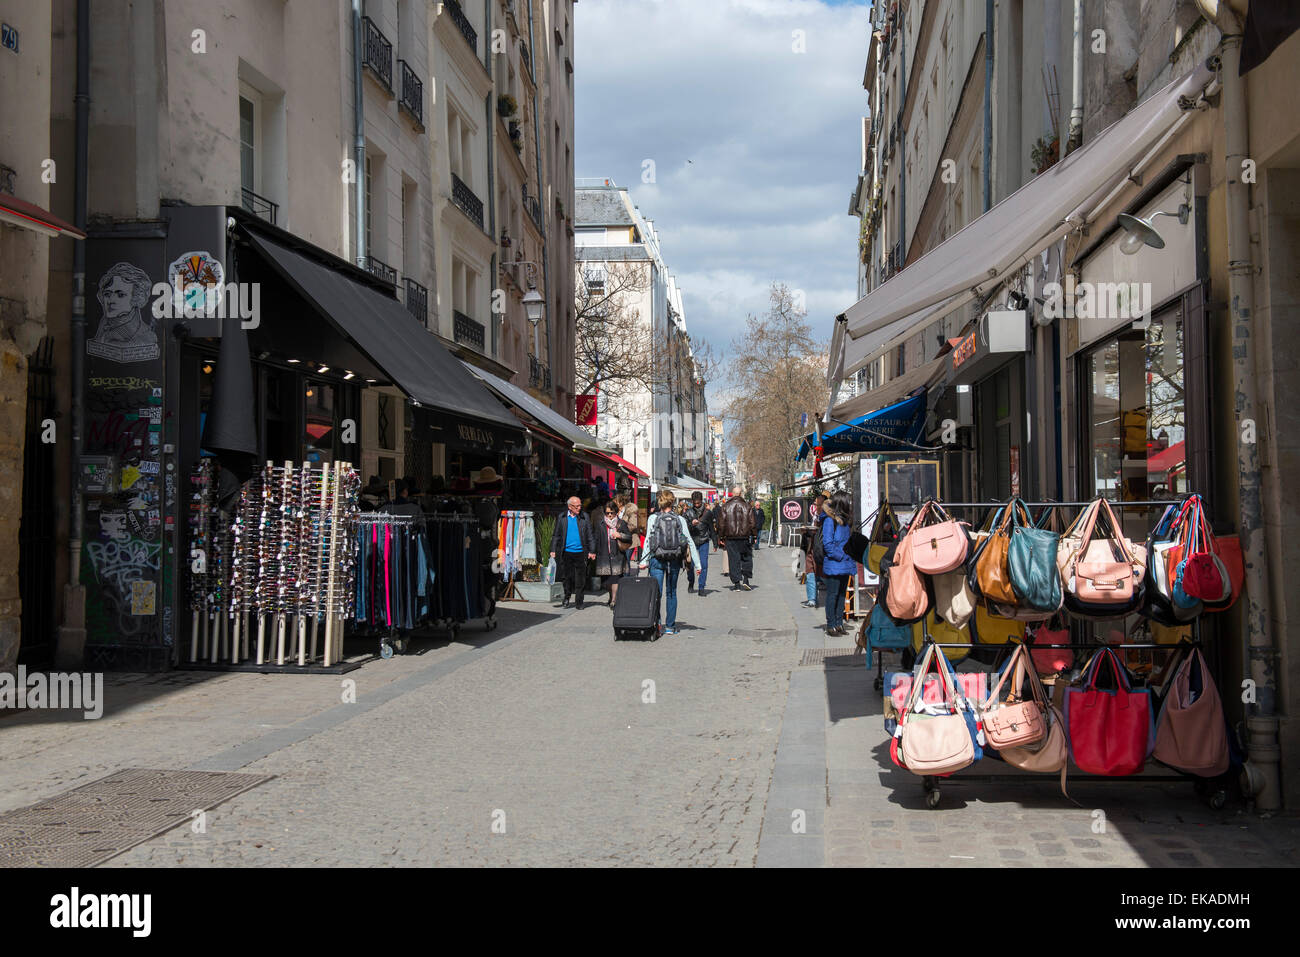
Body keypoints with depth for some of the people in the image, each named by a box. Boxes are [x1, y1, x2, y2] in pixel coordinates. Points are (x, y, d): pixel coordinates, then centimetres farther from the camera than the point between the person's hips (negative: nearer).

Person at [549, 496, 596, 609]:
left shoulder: (585, 517, 4)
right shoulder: (562, 518, 6)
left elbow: (590, 535, 4)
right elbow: (556, 535, 10)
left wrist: (592, 551, -2)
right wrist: (553, 550, 2)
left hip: (580, 553, -1)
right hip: (566, 552, 1)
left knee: (580, 579, 0)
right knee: (567, 577, 7)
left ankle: (578, 603, 7)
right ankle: (566, 599, 22)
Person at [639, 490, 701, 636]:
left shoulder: (653, 518, -3)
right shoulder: (680, 519, 1)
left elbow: (648, 540, -5)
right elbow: (689, 541, 0)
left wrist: (644, 560, -3)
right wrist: (697, 563, 3)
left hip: (657, 559, -2)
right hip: (674, 560, 2)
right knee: (672, 592, 12)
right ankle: (670, 626, 13)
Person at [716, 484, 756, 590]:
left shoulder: (725, 507, 0)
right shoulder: (747, 506, 1)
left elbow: (721, 524, 0)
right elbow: (751, 523, 2)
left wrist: (721, 536, 7)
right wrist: (752, 536, 9)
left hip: (730, 537, 0)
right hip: (744, 537, 0)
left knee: (733, 559, 4)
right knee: (746, 558, 12)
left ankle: (736, 582, 1)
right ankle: (746, 579, 1)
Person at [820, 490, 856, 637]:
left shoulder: (845, 520, 13)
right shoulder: (830, 520, -13)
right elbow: (828, 544, -16)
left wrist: (851, 562, 10)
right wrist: (842, 557, -16)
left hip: (845, 566, 8)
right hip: (833, 565, -8)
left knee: (842, 594, 12)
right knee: (833, 594, -2)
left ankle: (839, 624, 20)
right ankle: (831, 626, 4)